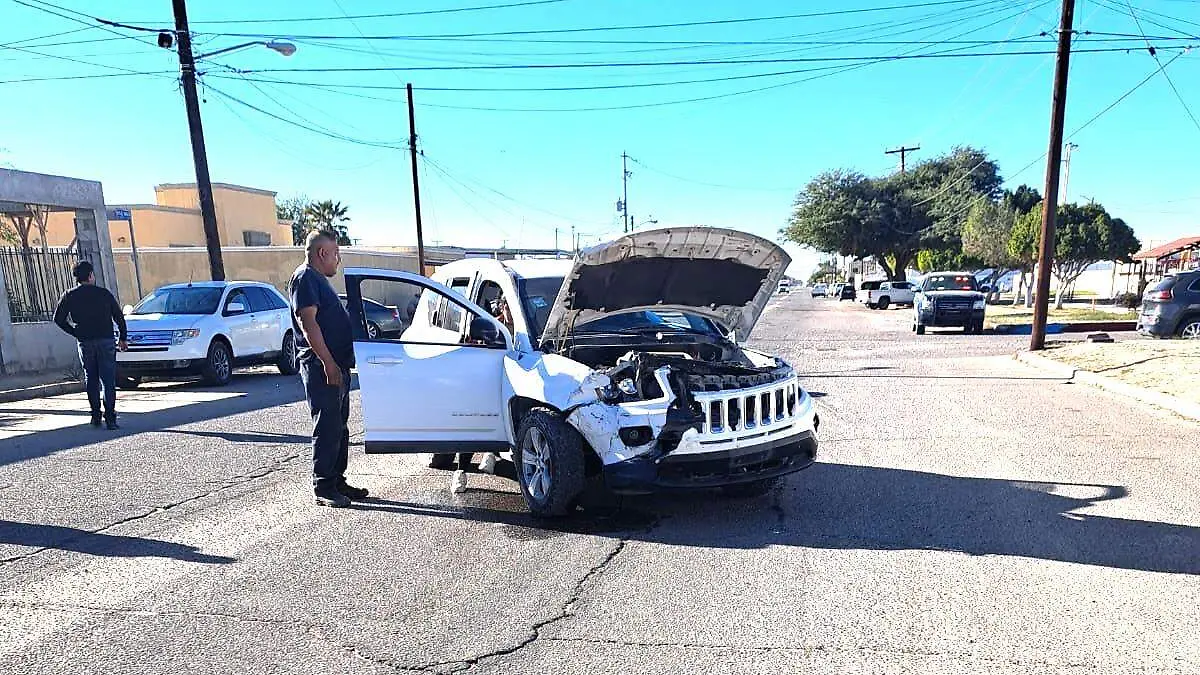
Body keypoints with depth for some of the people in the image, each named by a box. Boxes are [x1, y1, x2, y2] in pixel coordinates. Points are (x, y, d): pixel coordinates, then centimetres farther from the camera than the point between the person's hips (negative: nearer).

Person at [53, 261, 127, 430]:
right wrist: (123, 338, 11)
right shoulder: (103, 293, 0)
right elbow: (119, 316, 3)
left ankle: (96, 416, 13)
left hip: (85, 342, 2)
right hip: (106, 340, -2)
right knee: (108, 379, -1)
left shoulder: (69, 296, 4)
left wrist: (75, 332, 13)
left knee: (91, 379, 13)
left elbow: (58, 318, 2)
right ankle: (110, 416, -8)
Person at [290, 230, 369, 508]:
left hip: (336, 365, 10)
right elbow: (308, 322, -19)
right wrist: (328, 363, -24)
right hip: (321, 367, -10)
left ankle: (337, 481, 21)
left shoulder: (318, 279, 22)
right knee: (327, 427, -6)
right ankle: (323, 488, 2)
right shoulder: (305, 278, -10)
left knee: (339, 427, 13)